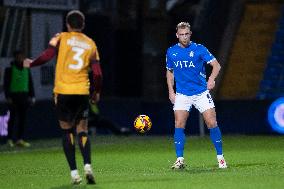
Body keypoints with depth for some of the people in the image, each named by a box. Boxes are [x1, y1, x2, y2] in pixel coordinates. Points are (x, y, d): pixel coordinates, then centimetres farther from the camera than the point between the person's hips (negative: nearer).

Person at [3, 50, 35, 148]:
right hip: (13, 96, -4)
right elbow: (6, 84, -3)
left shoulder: (26, 70, 15)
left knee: (22, 118, 3)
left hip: (24, 96, 4)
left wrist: (32, 96, 12)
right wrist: (8, 97, -11)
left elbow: (30, 83, 18)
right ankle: (10, 139, 1)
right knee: (13, 117, -4)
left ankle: (20, 139, 6)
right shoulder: (9, 70, 1)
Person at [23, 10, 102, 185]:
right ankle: (87, 165, -10)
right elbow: (98, 73, 6)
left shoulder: (61, 38, 3)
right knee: (82, 130, 11)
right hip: (82, 92, 1)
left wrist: (31, 64, 6)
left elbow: (47, 55, -11)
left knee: (67, 130, 8)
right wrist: (97, 93, 20)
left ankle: (74, 172, -1)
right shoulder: (90, 44, 10)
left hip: (63, 91, -1)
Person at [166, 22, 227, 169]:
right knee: (179, 125, -10)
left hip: (201, 93, -2)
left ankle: (220, 158, 5)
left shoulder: (199, 49, -5)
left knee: (212, 123, -6)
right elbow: (170, 72, 18)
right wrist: (171, 91, 7)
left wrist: (212, 79, -27)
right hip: (182, 95, 2)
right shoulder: (171, 52, 4)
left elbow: (216, 65, -8)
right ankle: (180, 160, -5)